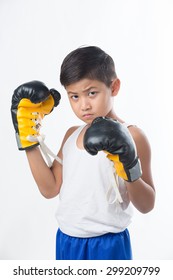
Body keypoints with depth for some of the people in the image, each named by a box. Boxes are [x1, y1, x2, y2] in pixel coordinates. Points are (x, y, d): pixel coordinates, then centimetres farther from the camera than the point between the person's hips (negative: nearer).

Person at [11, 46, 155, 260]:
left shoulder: (130, 137, -13)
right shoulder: (71, 135, 6)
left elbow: (146, 206, -12)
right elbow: (50, 189, 3)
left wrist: (130, 170, -30)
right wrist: (29, 142, 0)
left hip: (107, 246, -6)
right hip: (66, 243, 6)